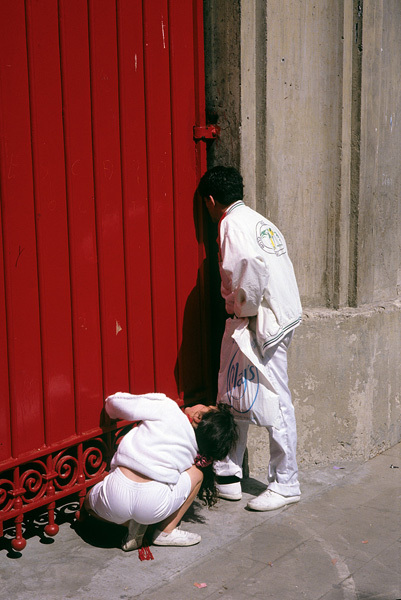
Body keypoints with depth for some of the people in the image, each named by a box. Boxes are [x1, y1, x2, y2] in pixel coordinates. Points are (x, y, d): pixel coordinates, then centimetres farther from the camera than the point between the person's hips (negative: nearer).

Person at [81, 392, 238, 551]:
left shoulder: (167, 409, -1)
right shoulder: (195, 449, 10)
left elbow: (116, 403, 3)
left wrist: (112, 409, 27)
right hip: (154, 508, 1)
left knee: (89, 501, 36)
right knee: (198, 473, 26)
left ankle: (133, 526, 12)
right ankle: (166, 531, 20)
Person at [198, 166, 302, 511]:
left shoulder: (233, 223, -10)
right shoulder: (258, 220, 19)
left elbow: (254, 266, -28)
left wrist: (245, 310, -15)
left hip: (265, 323, -10)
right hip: (283, 314, 10)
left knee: (275, 402, -2)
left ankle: (286, 485, 9)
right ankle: (229, 475, 24)